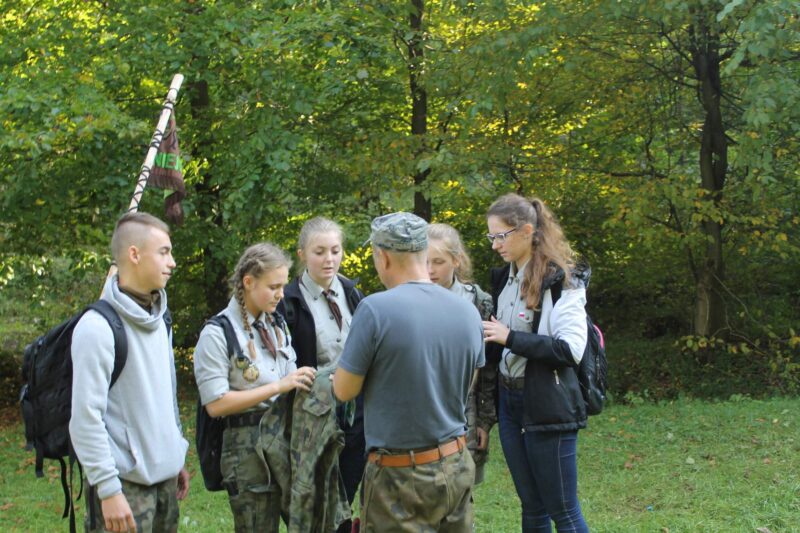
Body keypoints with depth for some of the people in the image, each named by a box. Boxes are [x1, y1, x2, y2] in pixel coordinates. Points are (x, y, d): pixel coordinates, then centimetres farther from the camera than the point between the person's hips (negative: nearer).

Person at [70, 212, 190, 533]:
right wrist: (108, 489, -18)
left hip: (164, 477, 7)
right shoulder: (99, 326, -15)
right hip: (126, 482, -7)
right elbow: (86, 416, -17)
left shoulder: (158, 320, 11)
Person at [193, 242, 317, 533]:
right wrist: (278, 387, -19)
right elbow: (215, 403, -16)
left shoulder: (277, 325, 11)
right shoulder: (217, 334, -10)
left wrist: (309, 382, -3)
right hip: (248, 448, -6)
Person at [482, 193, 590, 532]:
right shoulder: (503, 279, 11)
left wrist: (511, 338, -22)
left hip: (547, 405, -7)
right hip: (509, 401, 7)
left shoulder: (562, 280, -9)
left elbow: (571, 350, -19)